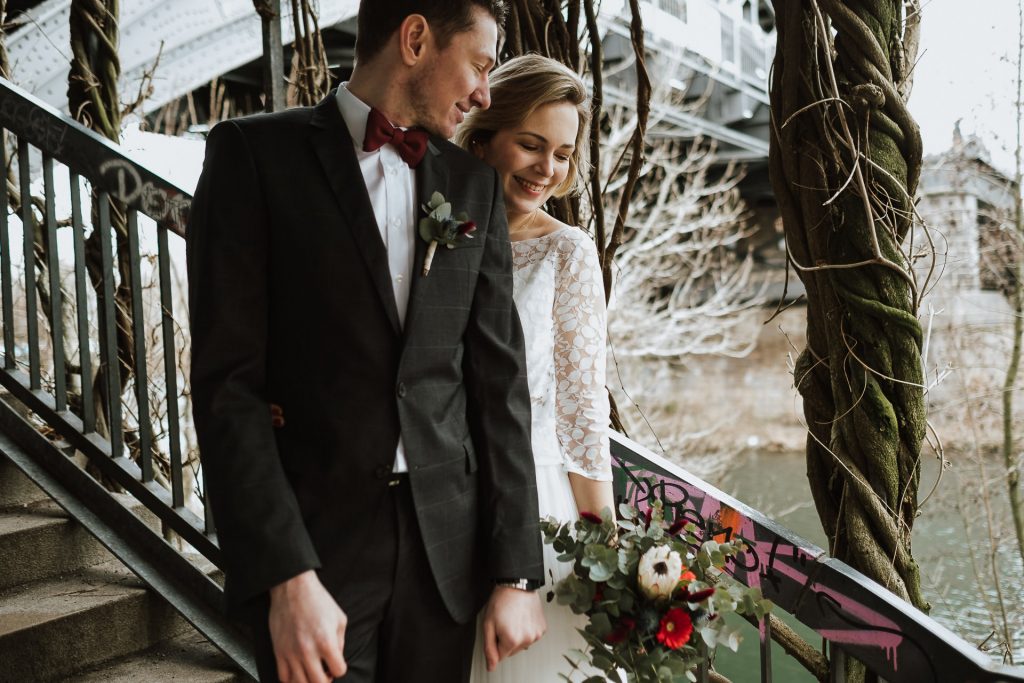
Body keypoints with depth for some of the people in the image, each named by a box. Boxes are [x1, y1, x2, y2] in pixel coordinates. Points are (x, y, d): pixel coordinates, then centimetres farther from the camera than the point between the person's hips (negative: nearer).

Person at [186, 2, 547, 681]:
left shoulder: (474, 184, 8)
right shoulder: (255, 154, -4)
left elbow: (498, 380, 5)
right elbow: (227, 379, -10)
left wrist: (517, 572, 0)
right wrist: (286, 576, -17)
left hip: (446, 544, 4)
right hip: (311, 543, -3)